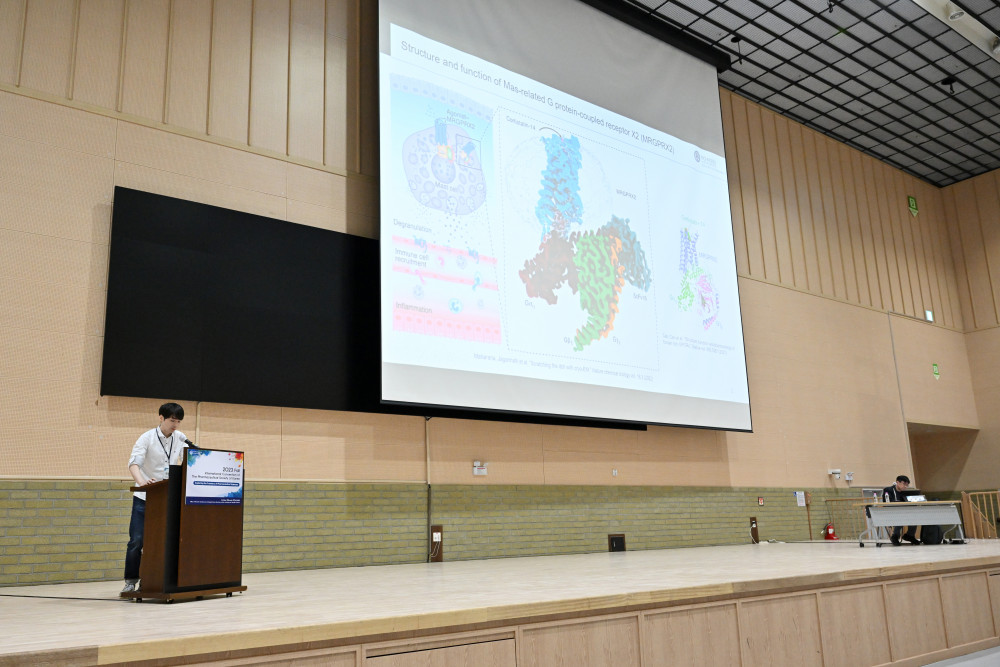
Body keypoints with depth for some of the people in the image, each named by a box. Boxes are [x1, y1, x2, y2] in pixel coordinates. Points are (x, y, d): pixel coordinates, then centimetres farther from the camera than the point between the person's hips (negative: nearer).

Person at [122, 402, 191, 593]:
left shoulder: (180, 438, 2)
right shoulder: (147, 438, -9)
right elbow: (134, 463, -20)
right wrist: (141, 481, -39)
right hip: (144, 498, -3)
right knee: (137, 540, -4)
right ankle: (131, 581, 7)